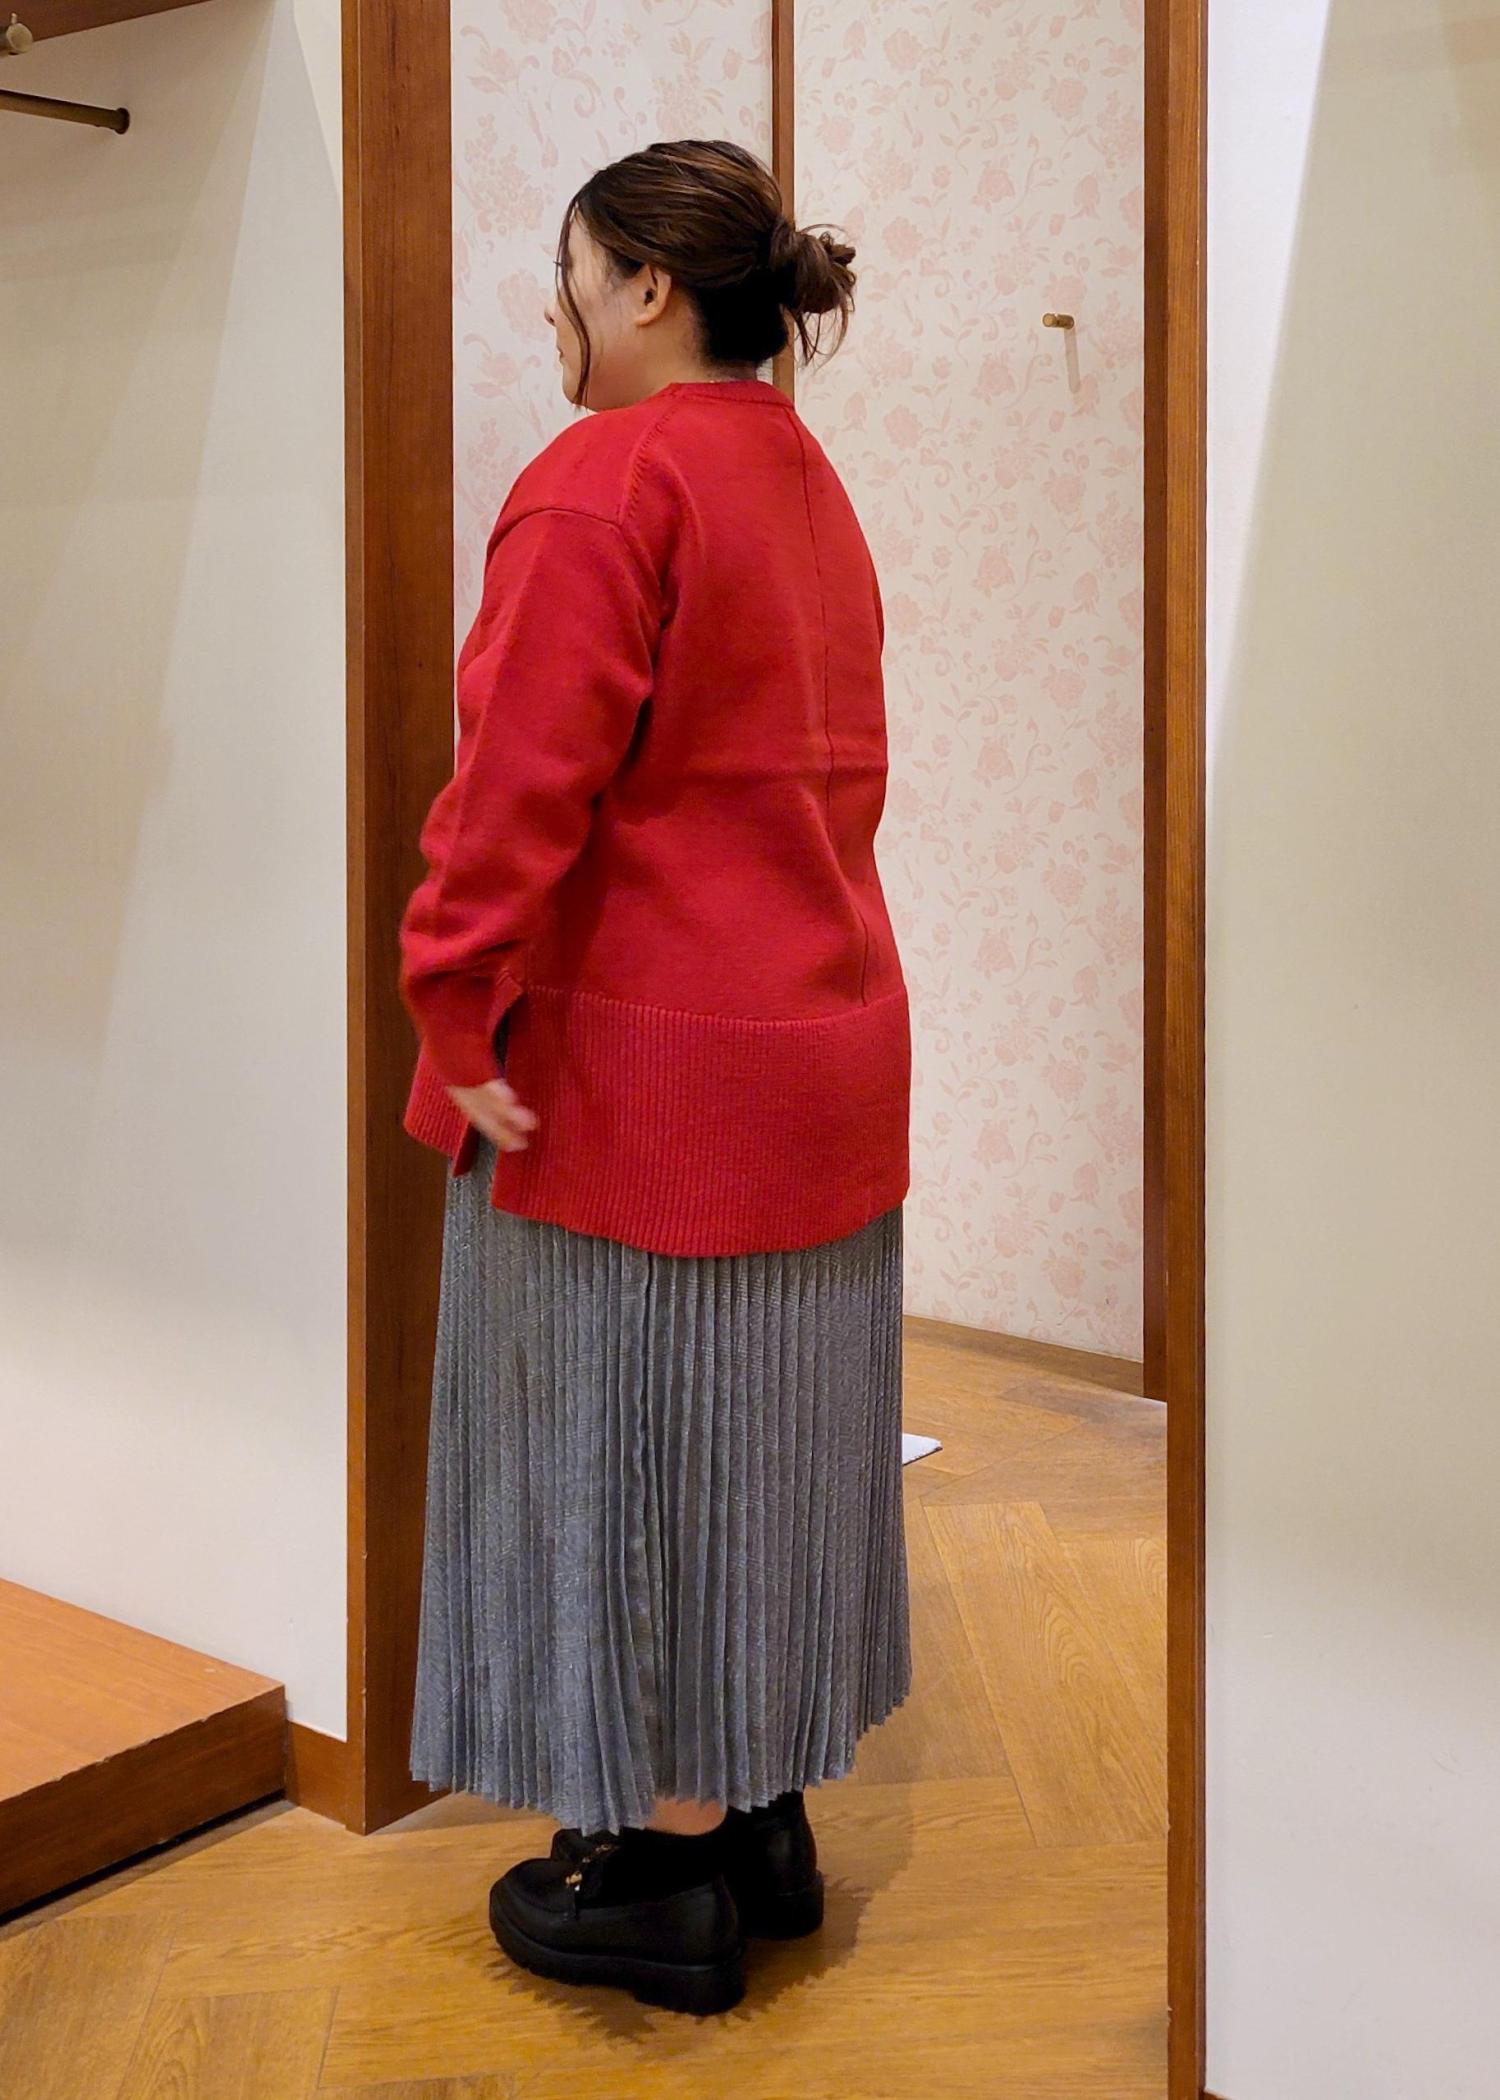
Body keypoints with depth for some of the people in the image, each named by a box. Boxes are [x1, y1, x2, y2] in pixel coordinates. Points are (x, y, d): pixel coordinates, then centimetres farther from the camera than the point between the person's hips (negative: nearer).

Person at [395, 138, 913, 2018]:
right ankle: (765, 1823, 30)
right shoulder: (810, 487, 14)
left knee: (632, 1450, 3)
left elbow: (525, 780, -22)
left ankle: (667, 1882, 16)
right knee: (760, 1439, 17)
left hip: (640, 1068, -9)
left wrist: (455, 1016, -16)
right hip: (823, 1040, 9)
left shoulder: (607, 478, -15)